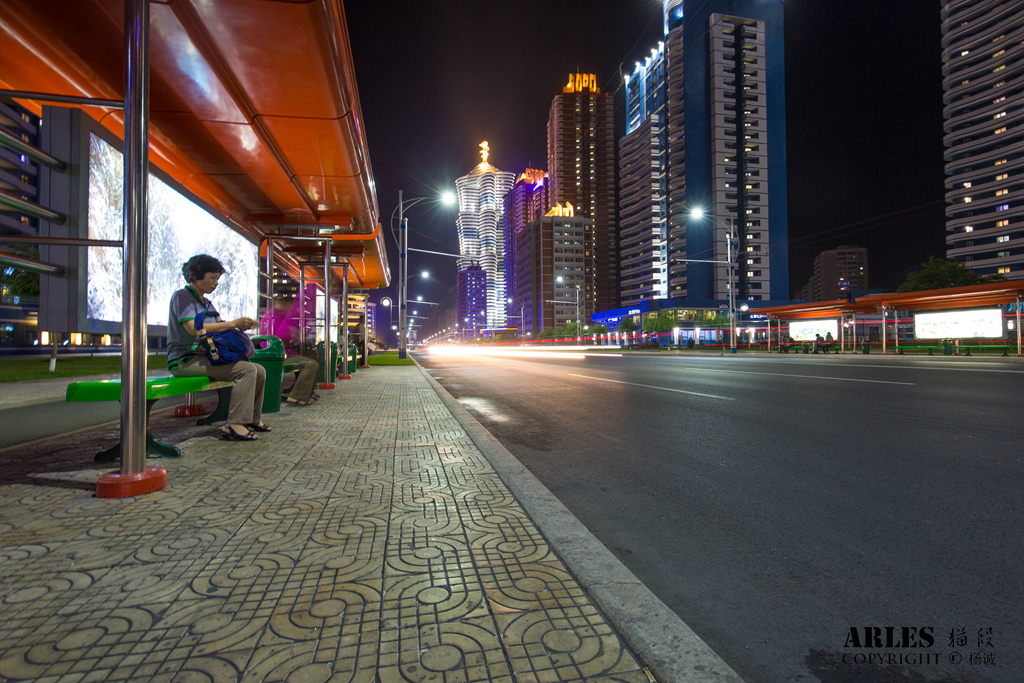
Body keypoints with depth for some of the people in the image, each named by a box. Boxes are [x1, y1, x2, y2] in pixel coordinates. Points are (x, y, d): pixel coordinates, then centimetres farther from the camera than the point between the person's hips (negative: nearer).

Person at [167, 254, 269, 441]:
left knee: (259, 371, -1)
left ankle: (253, 418, 10)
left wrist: (241, 326, -8)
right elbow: (193, 328, -20)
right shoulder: (182, 296, -5)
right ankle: (234, 424, -28)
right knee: (247, 370, -26)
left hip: (206, 357, 9)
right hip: (185, 360, -9)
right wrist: (233, 323, -21)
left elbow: (220, 327, 14)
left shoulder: (206, 303, 22)